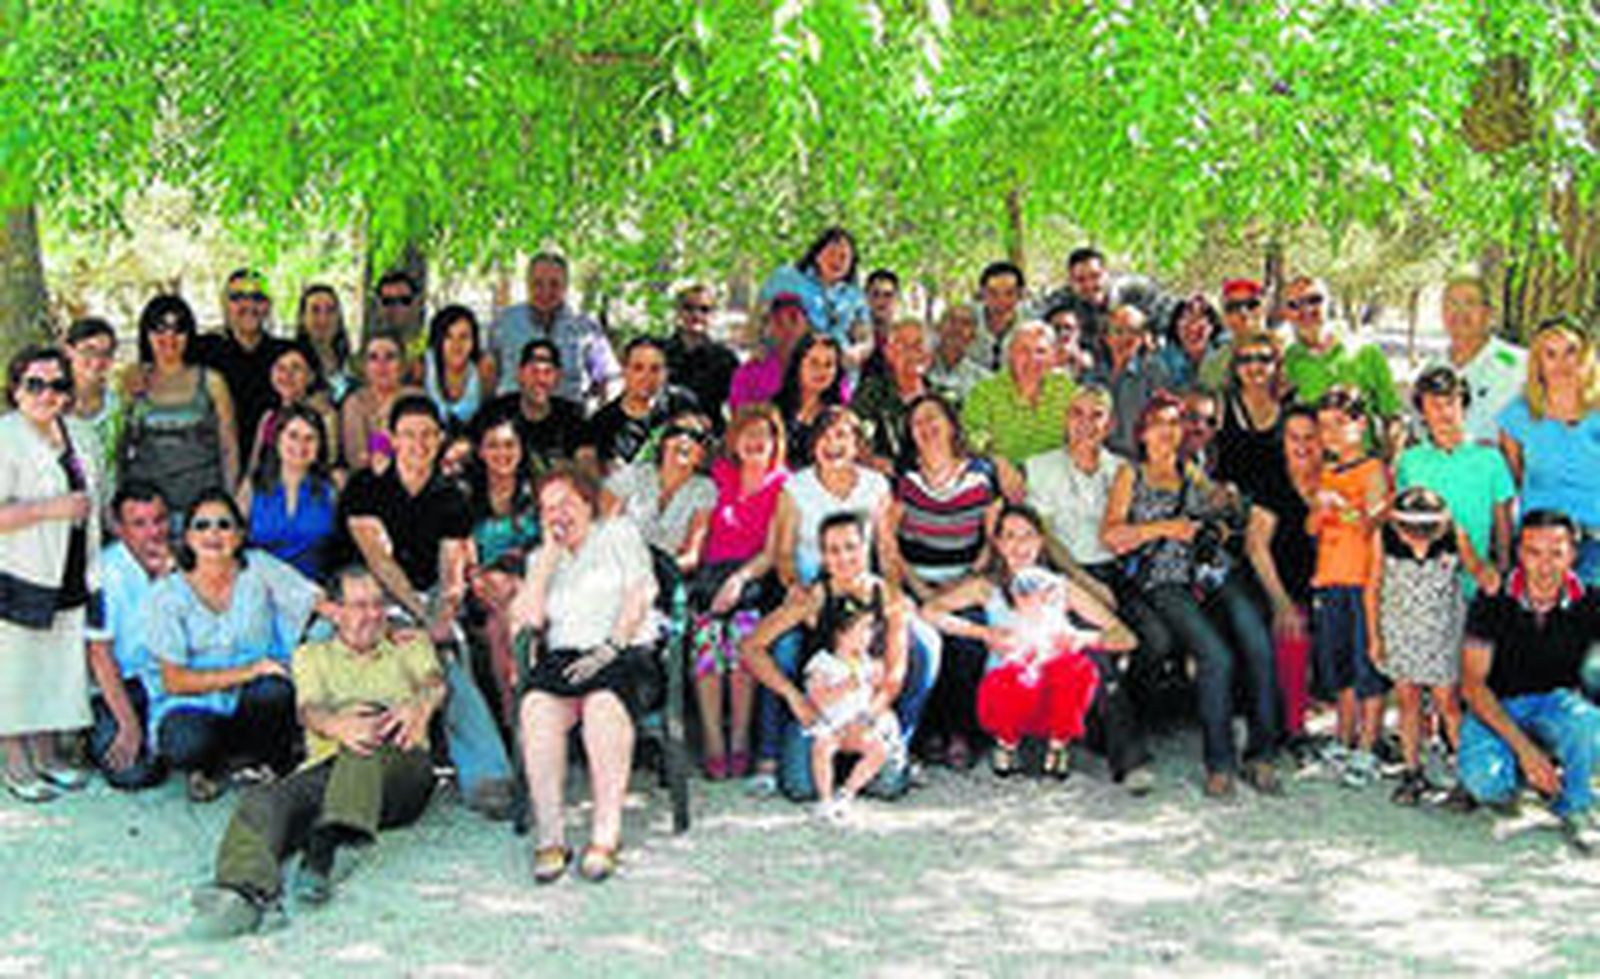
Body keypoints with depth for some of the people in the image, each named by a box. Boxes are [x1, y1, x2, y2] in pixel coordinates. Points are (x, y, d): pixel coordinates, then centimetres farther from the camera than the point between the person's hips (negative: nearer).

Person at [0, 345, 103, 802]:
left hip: (71, 577, 7)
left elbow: (96, 496, 26)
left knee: (60, 667, 11)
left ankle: (47, 754, 24)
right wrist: (51, 509, -24)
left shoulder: (81, 433, 11)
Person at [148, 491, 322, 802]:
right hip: (195, 705, -1)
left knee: (275, 692, -33)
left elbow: (319, 602, -8)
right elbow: (174, 681, -10)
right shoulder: (169, 593, -7)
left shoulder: (259, 569, -4)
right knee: (186, 746, -34)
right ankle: (208, 766, 6)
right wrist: (247, 672, -19)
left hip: (250, 704, 1)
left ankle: (274, 766, -1)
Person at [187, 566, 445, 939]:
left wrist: (420, 706, -23)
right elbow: (309, 709, 5)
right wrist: (339, 726, -22)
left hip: (400, 766, -1)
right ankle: (245, 891, -60)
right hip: (327, 765, 1)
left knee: (374, 715, -35)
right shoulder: (312, 655, 26)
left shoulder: (410, 645, 27)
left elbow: (434, 682, 4)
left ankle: (323, 849, -51)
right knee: (264, 800, -30)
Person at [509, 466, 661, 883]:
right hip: (563, 657, 3)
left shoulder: (619, 533, 16)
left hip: (625, 654, -3)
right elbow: (531, 616, 5)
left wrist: (610, 647, -12)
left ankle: (606, 835, -36)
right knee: (536, 706, -32)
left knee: (605, 703, -37)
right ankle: (550, 836, -32)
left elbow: (638, 599, 2)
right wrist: (551, 551, 7)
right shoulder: (541, 559, 25)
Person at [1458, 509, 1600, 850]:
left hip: (1556, 704, 1)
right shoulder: (1493, 603, -13)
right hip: (1495, 707, -1)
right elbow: (1472, 685, -16)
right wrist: (1523, 748, -26)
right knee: (1487, 781, -30)